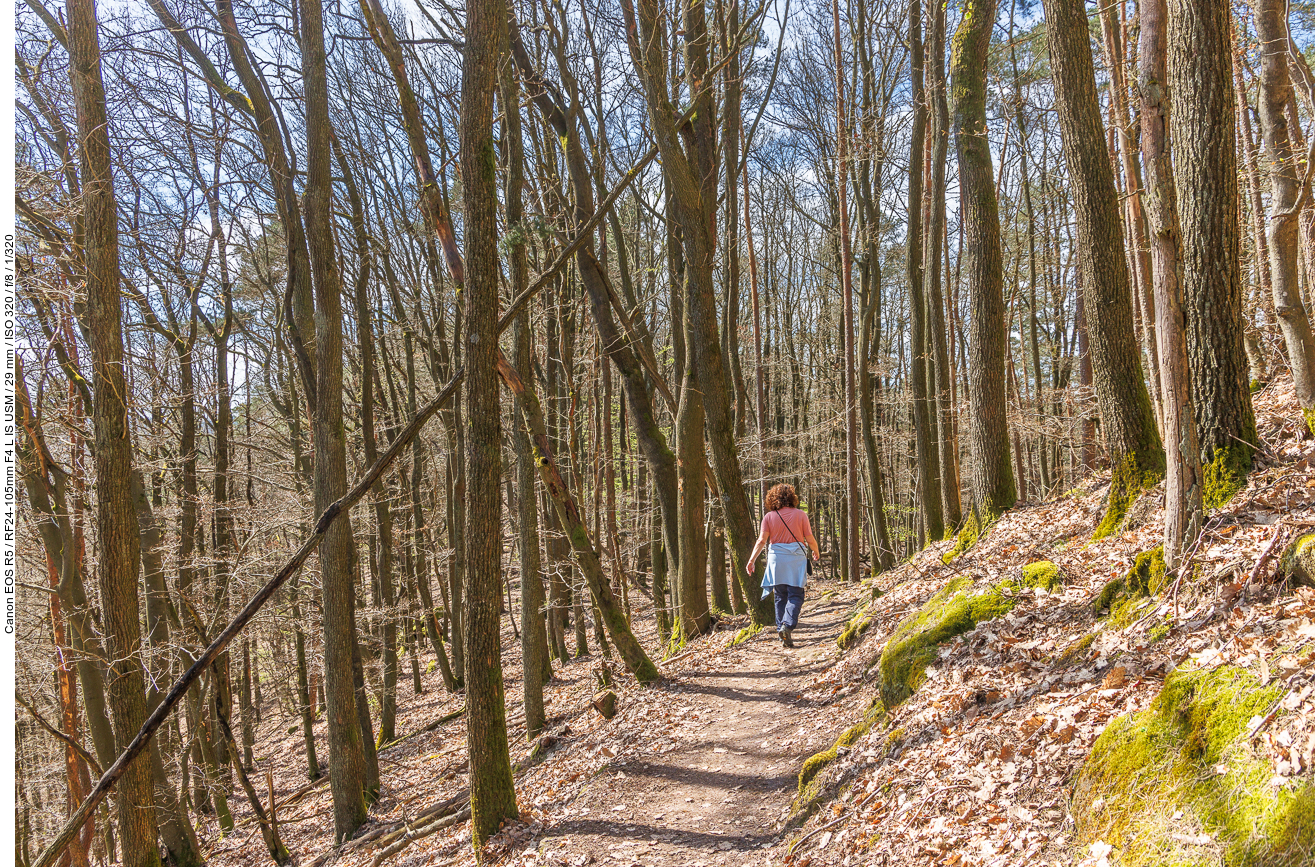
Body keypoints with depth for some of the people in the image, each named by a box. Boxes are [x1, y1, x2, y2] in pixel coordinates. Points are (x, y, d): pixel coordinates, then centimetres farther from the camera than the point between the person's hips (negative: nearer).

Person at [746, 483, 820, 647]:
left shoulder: (769, 516, 0)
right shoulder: (800, 515, -2)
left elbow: (762, 540, -5)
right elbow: (810, 539, 1)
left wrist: (751, 560, 0)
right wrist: (816, 551, 21)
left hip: (776, 558, 2)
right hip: (796, 558, -2)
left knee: (780, 596, 13)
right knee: (795, 595, 0)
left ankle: (781, 627, 12)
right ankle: (788, 625, -19)